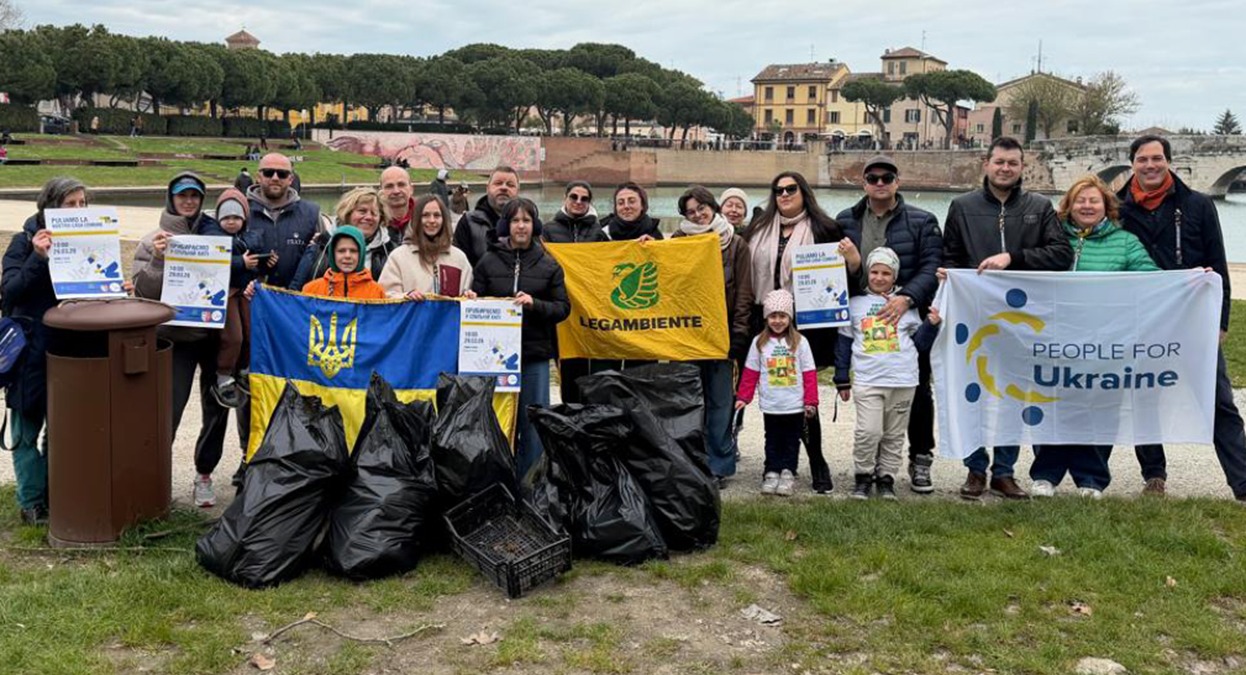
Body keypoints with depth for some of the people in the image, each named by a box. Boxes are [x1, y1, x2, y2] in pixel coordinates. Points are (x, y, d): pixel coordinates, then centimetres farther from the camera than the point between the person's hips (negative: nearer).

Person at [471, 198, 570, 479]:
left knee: (533, 422, 4)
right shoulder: (488, 262, 6)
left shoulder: (548, 265, 7)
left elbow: (563, 307, 3)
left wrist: (535, 304, -13)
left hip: (535, 353, 0)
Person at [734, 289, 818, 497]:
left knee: (791, 441, 8)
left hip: (795, 406, 0)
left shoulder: (799, 342, -2)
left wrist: (811, 401, -5)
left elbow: (809, 374, -1)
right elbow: (750, 373, 2)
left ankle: (788, 473, 18)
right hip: (770, 406, 1)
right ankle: (772, 473, 17)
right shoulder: (759, 342, 0)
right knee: (773, 441, 10)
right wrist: (743, 397, -3)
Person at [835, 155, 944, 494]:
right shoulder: (846, 221, 10)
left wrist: (906, 297, -23)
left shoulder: (922, 222, 1)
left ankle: (920, 461, 19)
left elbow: (932, 268, -9)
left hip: (909, 319, -2)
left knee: (918, 391, 5)